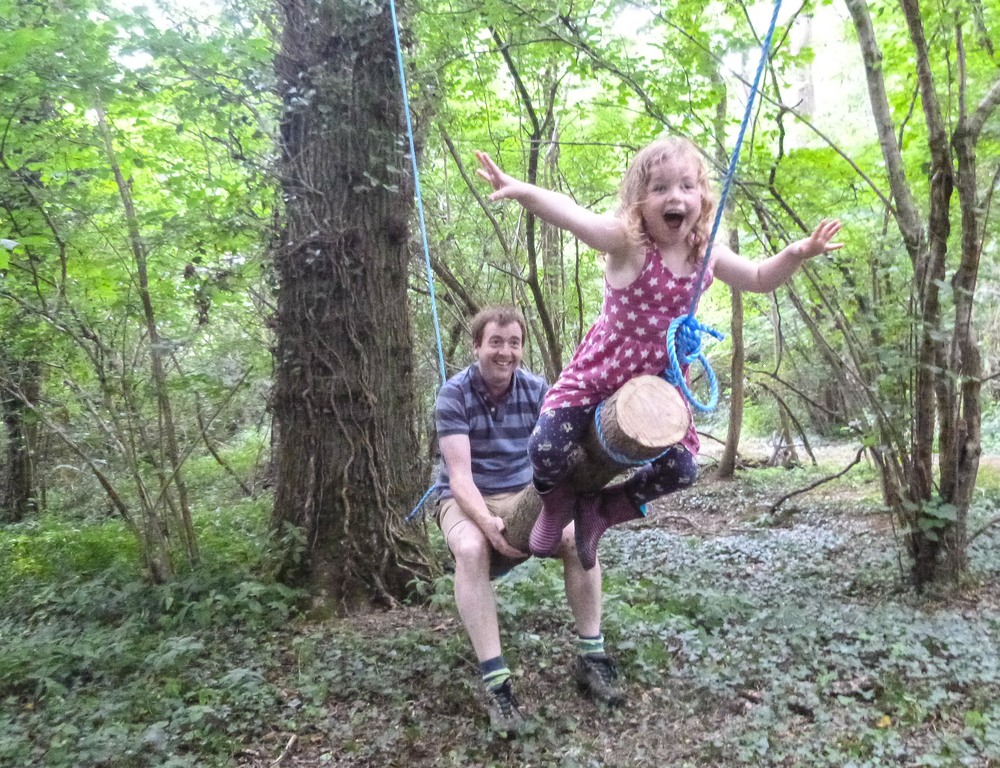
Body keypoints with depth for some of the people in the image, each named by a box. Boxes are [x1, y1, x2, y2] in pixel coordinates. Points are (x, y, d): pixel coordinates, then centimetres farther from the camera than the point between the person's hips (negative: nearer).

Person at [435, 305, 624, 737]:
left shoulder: (538, 390, -4)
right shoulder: (454, 395, -14)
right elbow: (459, 475, -22)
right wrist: (489, 523, -40)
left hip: (525, 494, 3)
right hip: (466, 501, -3)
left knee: (578, 535, -24)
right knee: (472, 551, -35)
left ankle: (591, 657, -9)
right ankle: (495, 681, -31)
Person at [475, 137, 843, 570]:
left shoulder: (707, 255, -4)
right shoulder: (627, 243, -22)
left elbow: (760, 280, 12)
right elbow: (571, 215, -41)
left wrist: (797, 253, -7)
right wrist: (522, 191, -59)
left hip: (656, 383, 5)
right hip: (595, 374, -4)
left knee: (681, 469, 1)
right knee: (546, 450, -18)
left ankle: (602, 510, 26)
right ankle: (557, 502, 20)